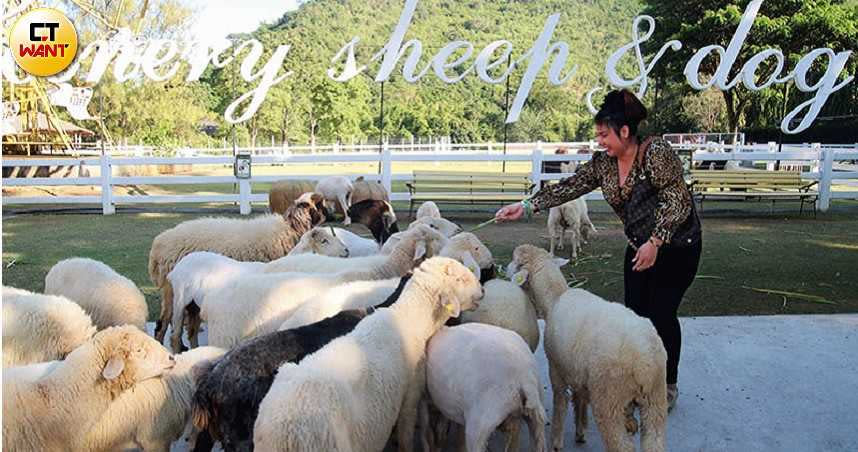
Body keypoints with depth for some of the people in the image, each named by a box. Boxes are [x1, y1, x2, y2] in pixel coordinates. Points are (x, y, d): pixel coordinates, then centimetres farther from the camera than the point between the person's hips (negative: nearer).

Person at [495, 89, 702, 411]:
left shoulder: (657, 153, -19)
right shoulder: (602, 163, 0)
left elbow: (675, 200, -22)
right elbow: (568, 188, -3)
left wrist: (655, 242, -28)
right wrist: (526, 206, -10)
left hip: (677, 245, -6)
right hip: (639, 248, 6)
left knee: (661, 313, -6)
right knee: (635, 312, 3)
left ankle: (668, 385, 12)